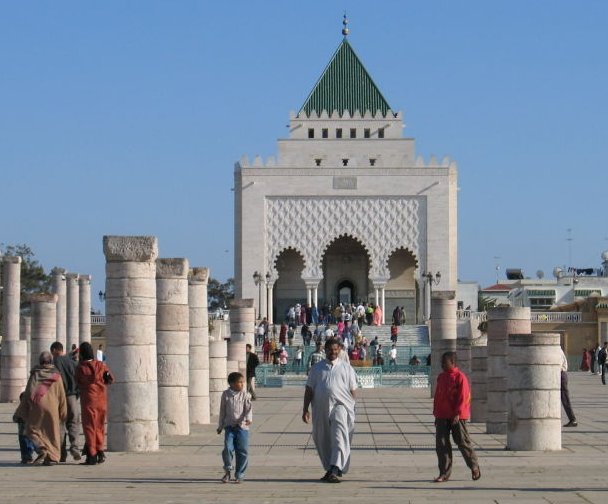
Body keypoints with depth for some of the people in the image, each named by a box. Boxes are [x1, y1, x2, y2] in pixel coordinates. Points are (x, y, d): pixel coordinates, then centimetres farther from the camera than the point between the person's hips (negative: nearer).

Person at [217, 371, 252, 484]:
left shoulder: (245, 395, 0)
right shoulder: (226, 395, 4)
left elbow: (249, 408, -8)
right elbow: (222, 411, 11)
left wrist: (249, 418, -28)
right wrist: (220, 426, 14)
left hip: (242, 426, 0)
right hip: (229, 426, 0)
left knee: (242, 451, 1)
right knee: (228, 448, -11)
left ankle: (239, 475, 12)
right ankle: (227, 471, 8)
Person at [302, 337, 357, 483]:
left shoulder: (346, 368, 11)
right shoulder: (317, 368, 14)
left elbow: (352, 390, 12)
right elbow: (309, 389, 12)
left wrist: (352, 410, 7)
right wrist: (305, 410, 4)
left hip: (340, 406, -3)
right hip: (321, 408, 3)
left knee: (339, 438, -18)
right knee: (323, 441, 8)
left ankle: (335, 470, -27)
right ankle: (329, 470, 24)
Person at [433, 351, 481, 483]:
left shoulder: (460, 377, -8)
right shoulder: (441, 377, 13)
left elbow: (463, 397, -13)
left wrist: (457, 414, -17)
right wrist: (436, 414, 13)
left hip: (456, 417, -6)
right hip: (442, 417, 6)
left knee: (463, 442, 2)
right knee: (441, 444, -1)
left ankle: (475, 467, 20)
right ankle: (444, 473, 3)